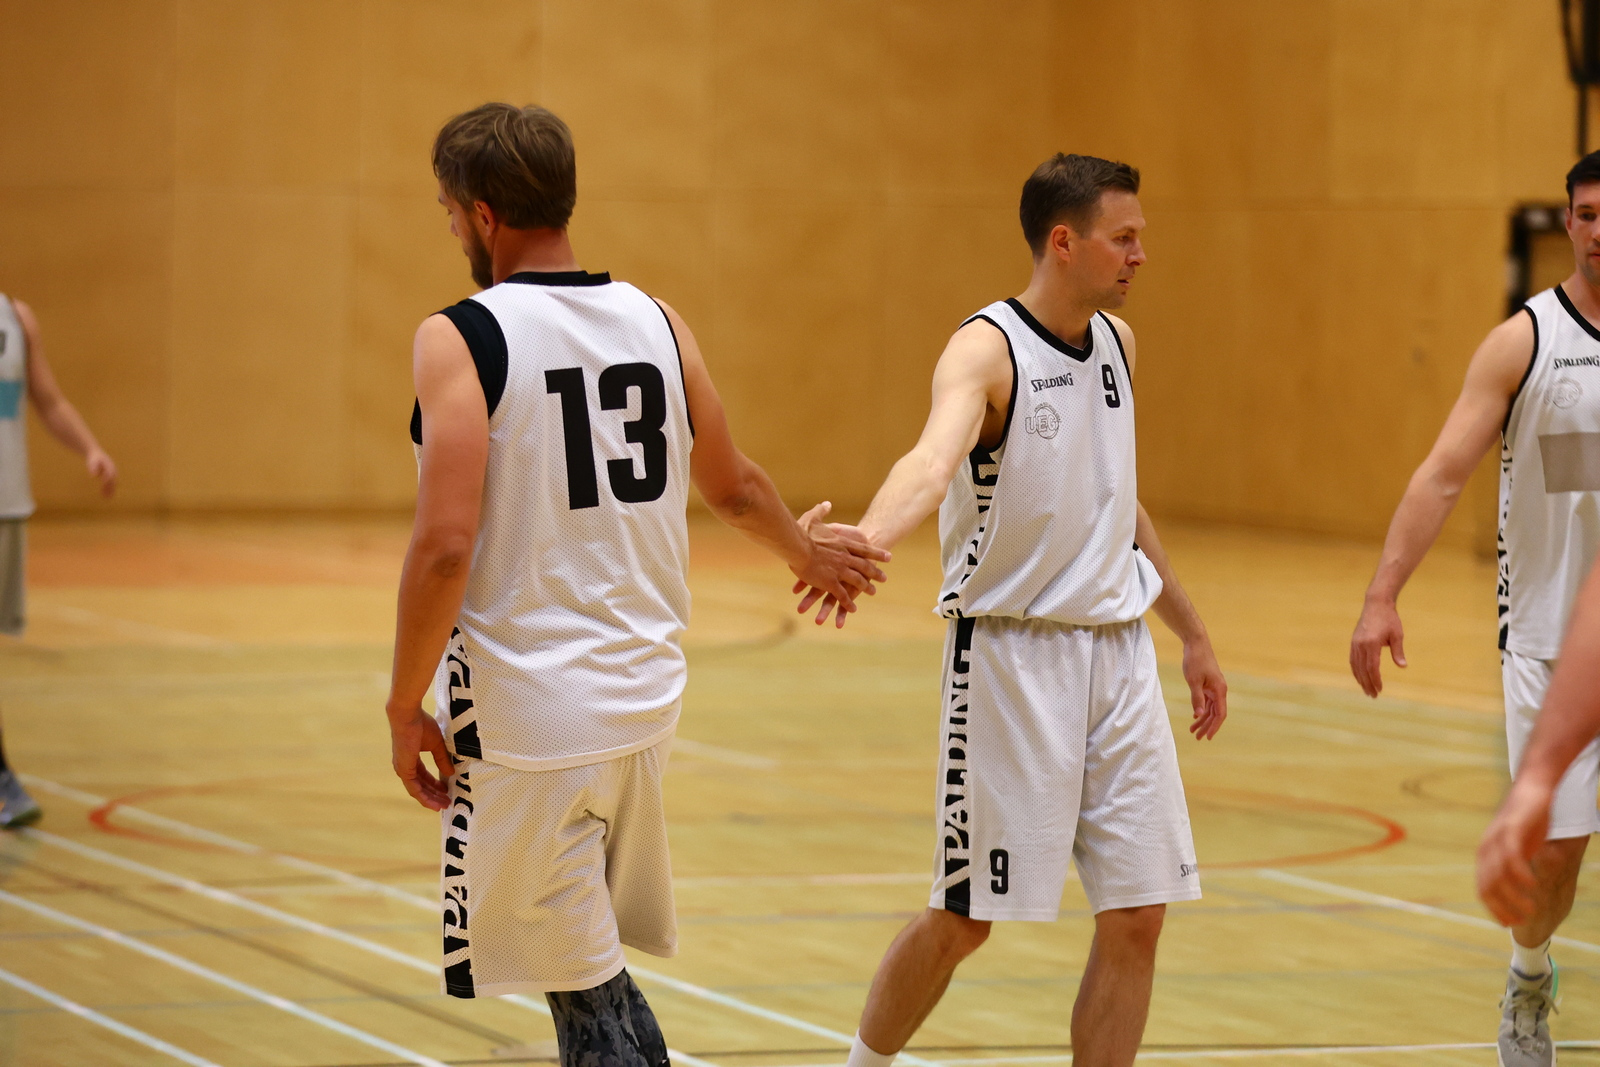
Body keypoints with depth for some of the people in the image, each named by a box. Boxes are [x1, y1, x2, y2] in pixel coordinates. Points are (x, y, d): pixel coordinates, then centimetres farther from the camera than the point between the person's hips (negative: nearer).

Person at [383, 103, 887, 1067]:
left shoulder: (462, 339, -12)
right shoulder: (656, 322, 5)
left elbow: (446, 544, -20)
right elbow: (732, 486, 19)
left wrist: (406, 708, -9)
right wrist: (807, 550, 40)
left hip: (526, 715, -6)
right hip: (645, 697, 6)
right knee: (602, 973, 19)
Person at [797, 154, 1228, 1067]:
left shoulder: (1117, 341, 9)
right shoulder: (986, 348, -14)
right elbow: (934, 456, -35)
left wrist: (1193, 637, 27)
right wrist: (866, 542, -56)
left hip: (1119, 653, 6)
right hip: (1010, 655, -6)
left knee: (1138, 916, 1)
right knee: (964, 919, 2)